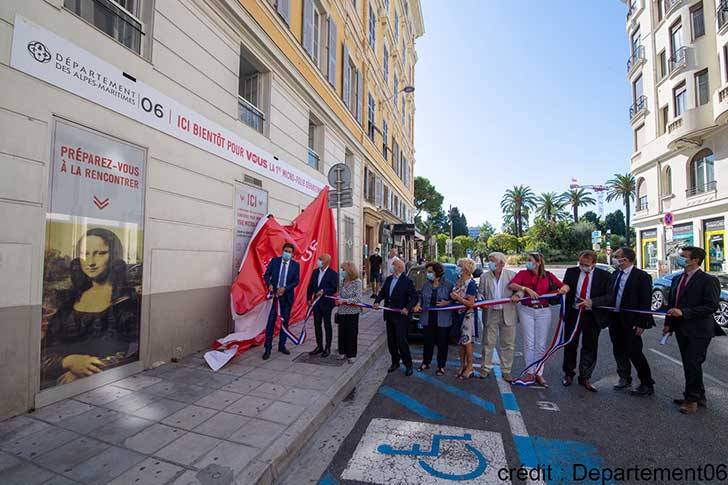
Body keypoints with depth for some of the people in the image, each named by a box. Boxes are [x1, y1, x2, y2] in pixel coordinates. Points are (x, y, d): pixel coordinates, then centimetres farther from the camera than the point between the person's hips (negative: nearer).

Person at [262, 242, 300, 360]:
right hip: (274, 294, -1)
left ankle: (282, 345, 23)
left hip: (287, 295, 1)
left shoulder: (295, 265, 0)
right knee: (271, 321, -3)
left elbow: (296, 281, -3)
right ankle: (268, 348, 5)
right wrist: (270, 284, -15)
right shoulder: (274, 261, 1)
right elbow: (266, 275, 4)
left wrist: (285, 288, -16)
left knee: (285, 321, 9)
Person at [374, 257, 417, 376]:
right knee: (391, 341, 14)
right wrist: (377, 301, -5)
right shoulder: (388, 279, 9)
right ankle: (395, 362, 30)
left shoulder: (407, 281, -11)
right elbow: (382, 292, 12)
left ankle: (408, 364, 15)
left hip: (400, 316, -7)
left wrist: (407, 308, -25)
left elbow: (414, 297, -12)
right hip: (389, 315, 7)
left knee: (401, 341, -3)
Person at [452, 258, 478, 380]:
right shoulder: (458, 281, 6)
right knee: (461, 342, 14)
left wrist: (458, 297, -19)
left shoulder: (471, 283, -17)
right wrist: (453, 296, -4)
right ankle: (462, 366, 26)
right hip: (459, 314, 7)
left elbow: (470, 303, -19)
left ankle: (469, 368, 16)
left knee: (467, 342, 2)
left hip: (467, 315, -7)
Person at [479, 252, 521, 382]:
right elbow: (480, 293, 6)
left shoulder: (512, 275, -1)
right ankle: (486, 368, 22)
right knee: (488, 342, 8)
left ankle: (506, 371, 23)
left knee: (508, 344, 9)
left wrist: (517, 295, -17)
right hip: (490, 314, 1)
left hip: (508, 314, 0)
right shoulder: (484, 276, 3)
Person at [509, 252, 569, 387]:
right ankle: (530, 373, 15)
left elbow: (564, 286, 4)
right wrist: (526, 288, -27)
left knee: (541, 344, 6)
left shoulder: (548, 275, 3)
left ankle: (539, 374, 19)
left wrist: (564, 288, -18)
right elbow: (511, 285, -15)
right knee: (529, 343, 3)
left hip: (543, 311, 1)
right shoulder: (523, 273, -1)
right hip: (527, 311, -1)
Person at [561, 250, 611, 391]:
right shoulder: (571, 272, 1)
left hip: (592, 316, -1)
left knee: (590, 348, 8)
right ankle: (568, 374, 29)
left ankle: (585, 378, 24)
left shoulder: (604, 276, -4)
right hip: (573, 313, 1)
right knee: (570, 345, 11)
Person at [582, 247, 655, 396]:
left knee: (634, 352, 0)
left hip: (631, 321, -6)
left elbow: (646, 302, -13)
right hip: (615, 318, 6)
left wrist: (641, 323, -15)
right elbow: (610, 297, 4)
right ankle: (624, 378, 35)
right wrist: (592, 302, -9)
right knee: (618, 350, 17)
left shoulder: (641, 276, -12)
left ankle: (647, 385, 19)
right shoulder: (615, 274, 7)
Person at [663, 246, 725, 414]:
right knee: (688, 365, 15)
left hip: (699, 331, -7)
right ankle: (699, 397, 30)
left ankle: (691, 399, 15)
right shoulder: (677, 280, 10)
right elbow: (671, 303, 13)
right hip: (681, 330, 7)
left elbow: (712, 306, -17)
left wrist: (684, 312, -24)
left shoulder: (709, 280, -11)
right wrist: (668, 323, 7)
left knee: (693, 365, 0)